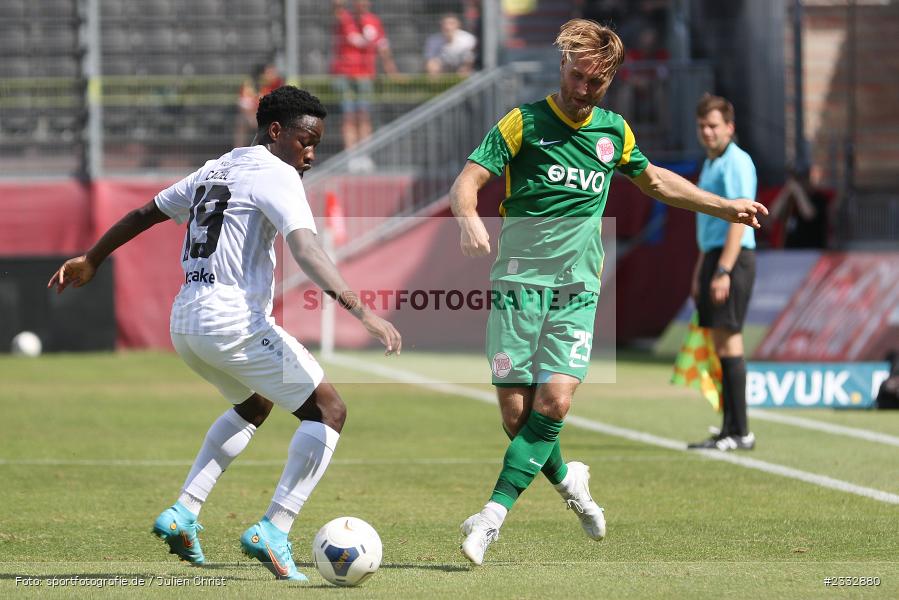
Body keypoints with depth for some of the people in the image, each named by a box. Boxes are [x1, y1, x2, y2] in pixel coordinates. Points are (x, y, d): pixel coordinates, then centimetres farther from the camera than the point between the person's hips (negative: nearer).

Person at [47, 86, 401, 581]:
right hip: (234, 319, -9)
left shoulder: (216, 170, 20)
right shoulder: (276, 175, -7)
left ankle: (184, 513, 22)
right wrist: (360, 311, -31)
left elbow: (146, 212, 30)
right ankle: (273, 531, -14)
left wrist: (91, 259, 44)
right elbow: (305, 250, -23)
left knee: (254, 405, 33)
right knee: (329, 411, -2)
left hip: (184, 320, 9)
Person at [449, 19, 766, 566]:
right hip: (520, 279, -2)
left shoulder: (614, 131, 11)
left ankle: (494, 515, -17)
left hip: (579, 287, 2)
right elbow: (467, 182, -9)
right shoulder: (524, 123, -2)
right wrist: (470, 219, -31)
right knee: (517, 413, -7)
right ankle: (565, 478, 24)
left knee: (555, 401, -17)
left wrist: (725, 207, 33)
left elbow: (654, 180, 30)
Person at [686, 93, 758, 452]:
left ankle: (739, 433, -13)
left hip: (733, 258, -10)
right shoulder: (711, 164, 20)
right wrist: (700, 271, 25)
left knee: (728, 341, -12)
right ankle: (729, 431, 10)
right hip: (714, 256, 10)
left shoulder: (736, 163, -10)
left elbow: (738, 219, -18)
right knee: (721, 344, 8)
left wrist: (723, 271, -24)